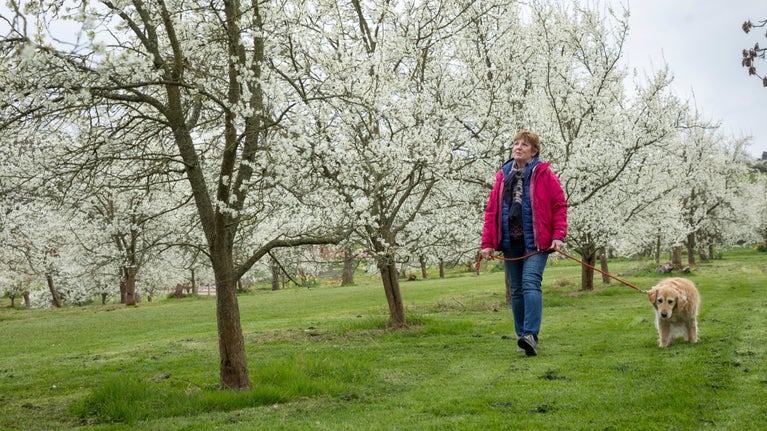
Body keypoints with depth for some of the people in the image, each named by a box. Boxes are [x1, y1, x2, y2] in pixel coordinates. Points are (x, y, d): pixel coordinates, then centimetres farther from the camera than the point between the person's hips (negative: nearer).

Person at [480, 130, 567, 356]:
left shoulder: (544, 175, 0)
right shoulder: (503, 176, 11)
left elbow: (559, 206, -2)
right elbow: (491, 211, 9)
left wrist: (558, 236, -12)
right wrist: (487, 243, 3)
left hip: (535, 241, -5)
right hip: (510, 242, 5)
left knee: (531, 283, -19)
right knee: (516, 289, 8)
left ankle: (530, 335, -26)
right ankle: (522, 336, 16)